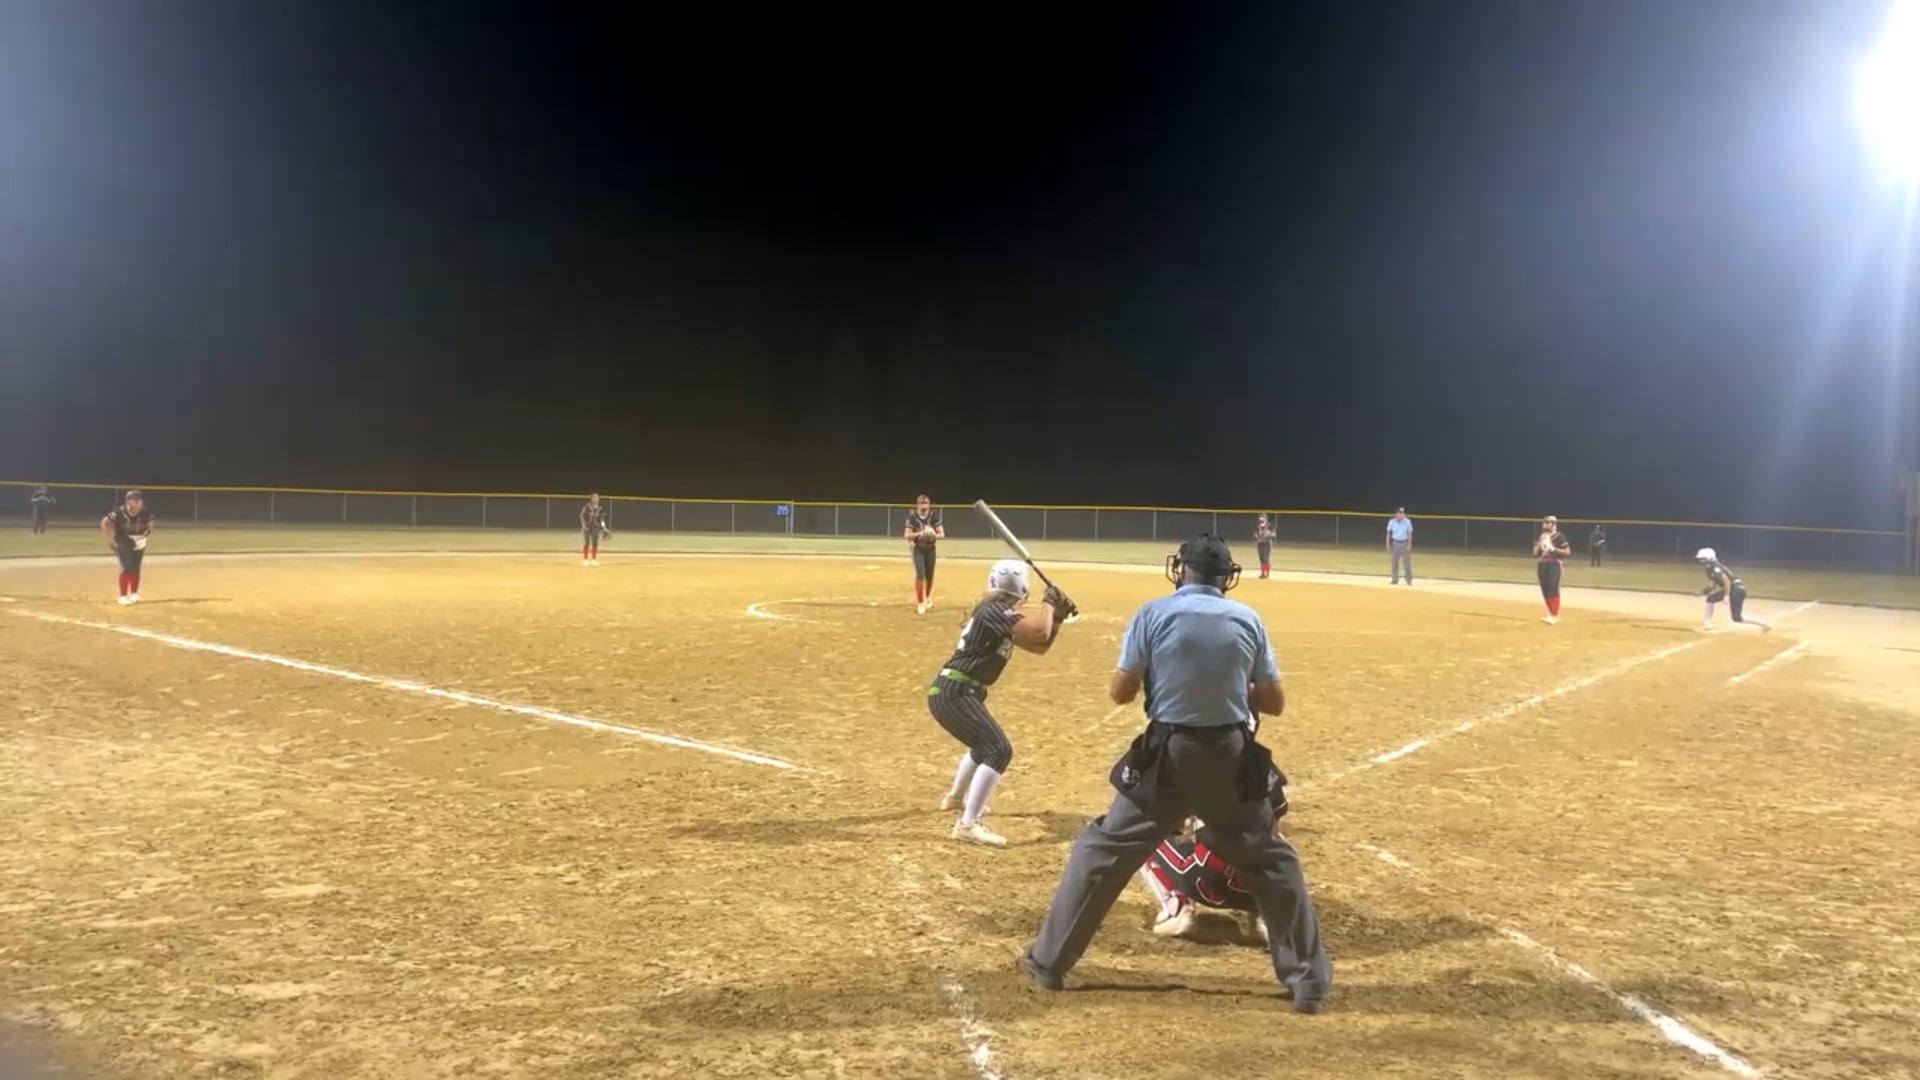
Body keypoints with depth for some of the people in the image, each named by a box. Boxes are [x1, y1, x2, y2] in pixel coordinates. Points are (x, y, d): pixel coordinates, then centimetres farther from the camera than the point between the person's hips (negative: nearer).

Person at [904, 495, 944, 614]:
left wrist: (934, 535, -30)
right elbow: (907, 535, -12)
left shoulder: (934, 516, -8)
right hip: (918, 549, -2)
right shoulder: (912, 517, -11)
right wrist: (919, 534, -28)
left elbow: (942, 534, -8)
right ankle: (920, 602, -3)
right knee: (920, 574, -14)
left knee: (929, 575, 12)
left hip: (930, 549, 2)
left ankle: (928, 596, 41)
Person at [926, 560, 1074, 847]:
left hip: (953, 693, 11)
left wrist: (1057, 617, 8)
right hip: (954, 694, -11)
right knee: (999, 751, -17)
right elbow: (1040, 633, -25)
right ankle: (968, 824, -20)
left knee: (984, 744, 32)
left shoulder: (999, 615, 16)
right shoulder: (995, 610, -14)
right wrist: (1048, 604, -7)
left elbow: (1039, 647, 20)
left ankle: (956, 797, 53)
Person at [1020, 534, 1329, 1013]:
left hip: (1168, 756, -1)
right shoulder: (1247, 619, 1)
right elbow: (1273, 702, 5)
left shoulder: (1154, 613, -6)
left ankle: (1049, 960, 16)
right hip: (1231, 757, 2)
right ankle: (1308, 978, 18)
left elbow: (1120, 692, -4)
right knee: (1270, 861, 17)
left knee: (1104, 850, 11)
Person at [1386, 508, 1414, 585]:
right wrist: (1388, 544, -2)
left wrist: (1409, 545, -7)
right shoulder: (1391, 522, 0)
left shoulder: (1407, 521, -2)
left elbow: (1409, 534, 1)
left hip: (1404, 544, -1)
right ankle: (1395, 579, 12)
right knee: (1394, 562, 4)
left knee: (1406, 562, -4)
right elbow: (1388, 533, 5)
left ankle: (1409, 580, 0)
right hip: (1395, 544, 1)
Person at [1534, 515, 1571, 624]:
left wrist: (1553, 548, -17)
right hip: (1542, 565, 7)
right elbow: (1535, 554, 12)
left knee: (1553, 591, -13)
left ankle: (1555, 616, -12)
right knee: (1545, 591, 7)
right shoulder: (1540, 537, 14)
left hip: (1554, 565, -7)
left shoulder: (1559, 536, -6)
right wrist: (1540, 543, -3)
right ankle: (1551, 614, 16)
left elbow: (1567, 552, -10)